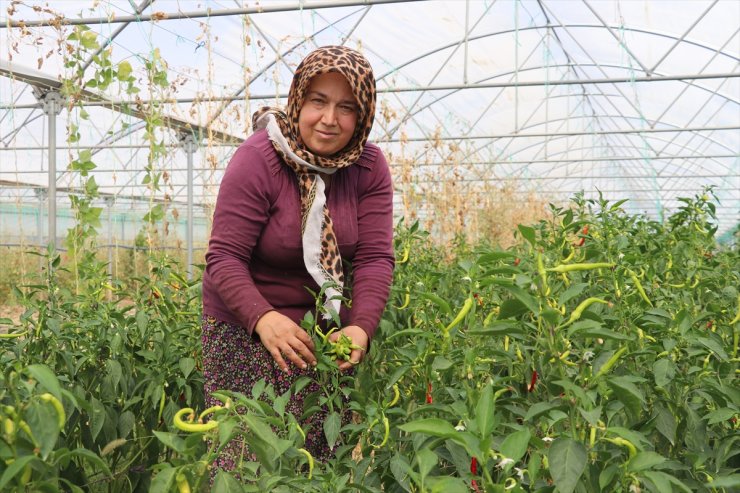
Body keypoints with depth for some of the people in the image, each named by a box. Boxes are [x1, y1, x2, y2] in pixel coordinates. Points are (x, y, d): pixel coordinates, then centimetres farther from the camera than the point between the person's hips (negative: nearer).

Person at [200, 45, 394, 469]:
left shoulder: (370, 167, -4)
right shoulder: (258, 159, -15)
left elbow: (375, 257, -10)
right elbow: (224, 258, -19)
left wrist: (362, 326, -27)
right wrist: (263, 318, -35)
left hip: (328, 330, 3)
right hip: (247, 327, -3)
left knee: (324, 451, 1)